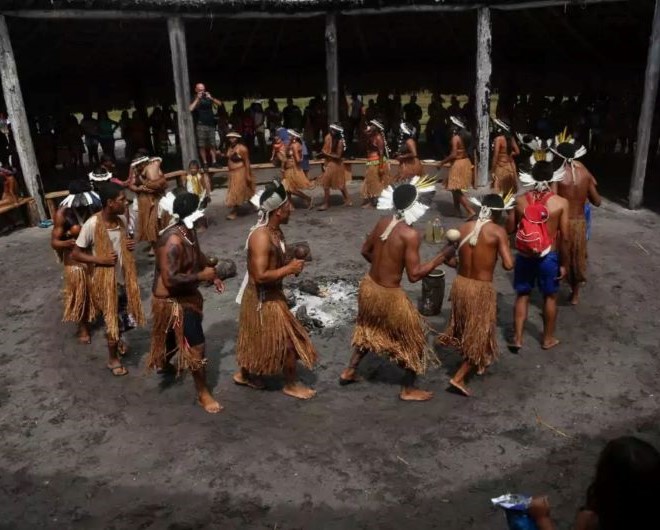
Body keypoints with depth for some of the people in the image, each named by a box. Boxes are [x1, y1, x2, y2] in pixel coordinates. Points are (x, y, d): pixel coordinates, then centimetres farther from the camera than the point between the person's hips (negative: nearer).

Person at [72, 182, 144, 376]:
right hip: (105, 281, -6)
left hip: (123, 278, 6)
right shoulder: (92, 225, -22)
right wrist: (100, 260, -25)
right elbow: (75, 253, -14)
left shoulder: (120, 221, -3)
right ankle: (113, 359, 29)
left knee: (124, 317, 21)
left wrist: (129, 246, -7)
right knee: (112, 321, 7)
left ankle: (117, 340, 52)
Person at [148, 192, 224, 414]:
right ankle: (203, 393, 12)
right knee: (196, 345, -4)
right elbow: (170, 279, -36)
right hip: (172, 299, -10)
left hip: (184, 294, 10)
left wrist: (212, 275, 7)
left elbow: (198, 255, 17)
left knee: (177, 335, 31)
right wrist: (201, 276, -28)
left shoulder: (188, 230, -1)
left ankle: (164, 364, 59)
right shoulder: (173, 241, -32)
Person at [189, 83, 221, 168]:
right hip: (201, 125, -3)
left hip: (211, 124, 3)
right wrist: (198, 98, -14)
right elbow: (191, 109, -15)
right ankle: (205, 163, 0)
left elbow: (219, 103, 4)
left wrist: (211, 98, -10)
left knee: (212, 145, 3)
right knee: (202, 145, -5)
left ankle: (213, 162, 9)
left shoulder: (208, 97, 11)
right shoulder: (194, 99, 2)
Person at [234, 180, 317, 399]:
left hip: (269, 295, 10)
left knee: (258, 338, 24)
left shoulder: (274, 230, 2)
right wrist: (289, 269, -24)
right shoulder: (261, 237, -29)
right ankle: (291, 384, 22)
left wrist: (291, 262, -2)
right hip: (263, 298, -10)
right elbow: (260, 276, -32)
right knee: (287, 340, 4)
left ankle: (244, 374, 42)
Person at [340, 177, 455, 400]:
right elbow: (414, 275, -22)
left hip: (368, 286, 7)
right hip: (389, 295, -7)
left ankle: (349, 371, 41)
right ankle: (408, 390, 26)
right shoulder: (410, 234, -23)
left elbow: (365, 251, 12)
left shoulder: (382, 223, -2)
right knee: (413, 338, 14)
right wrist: (441, 257, -14)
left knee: (368, 329, 31)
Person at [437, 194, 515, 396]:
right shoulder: (498, 231, -13)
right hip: (481, 289, -6)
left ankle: (476, 364, 47)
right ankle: (459, 378, 6)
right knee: (479, 336, 10)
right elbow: (508, 265, -19)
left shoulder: (464, 228, 0)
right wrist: (496, 259, 2)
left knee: (466, 329, 26)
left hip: (460, 284, 6)